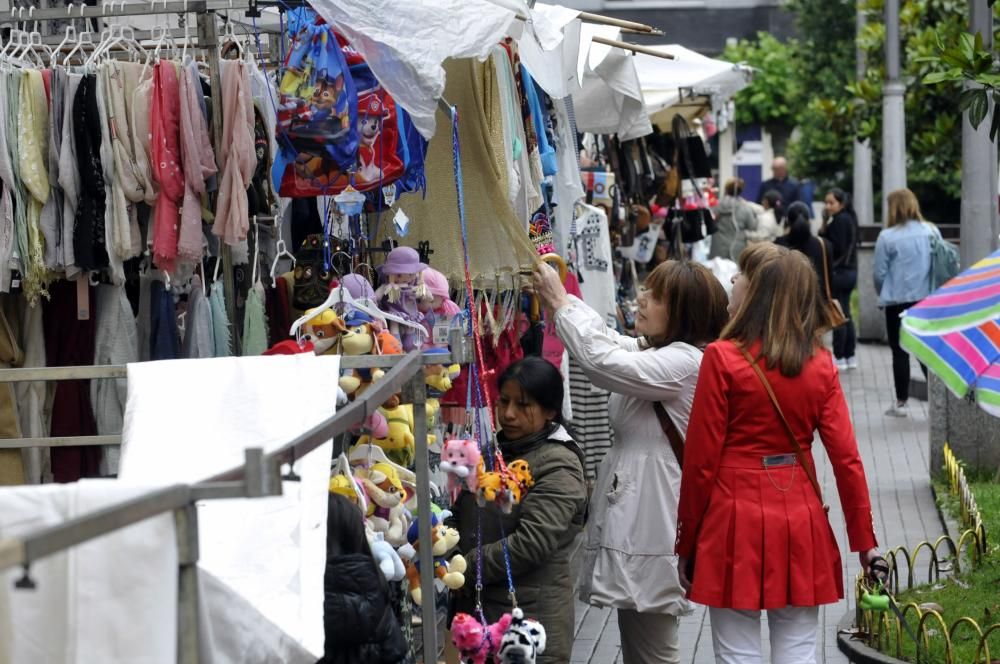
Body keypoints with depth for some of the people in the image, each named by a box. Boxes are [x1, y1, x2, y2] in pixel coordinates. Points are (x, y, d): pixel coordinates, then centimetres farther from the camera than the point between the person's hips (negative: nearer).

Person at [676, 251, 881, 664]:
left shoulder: (722, 359, -9)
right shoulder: (821, 366, 0)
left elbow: (700, 460, -7)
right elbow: (846, 458, 0)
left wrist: (687, 544, 2)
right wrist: (864, 539, 9)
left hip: (736, 521, -3)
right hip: (800, 520, 3)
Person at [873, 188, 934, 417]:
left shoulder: (887, 236, -12)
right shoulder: (932, 232, -2)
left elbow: (880, 273, -6)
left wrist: (883, 294, 13)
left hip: (897, 301, -3)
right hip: (927, 299, 3)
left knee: (900, 352, 6)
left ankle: (901, 402, 8)